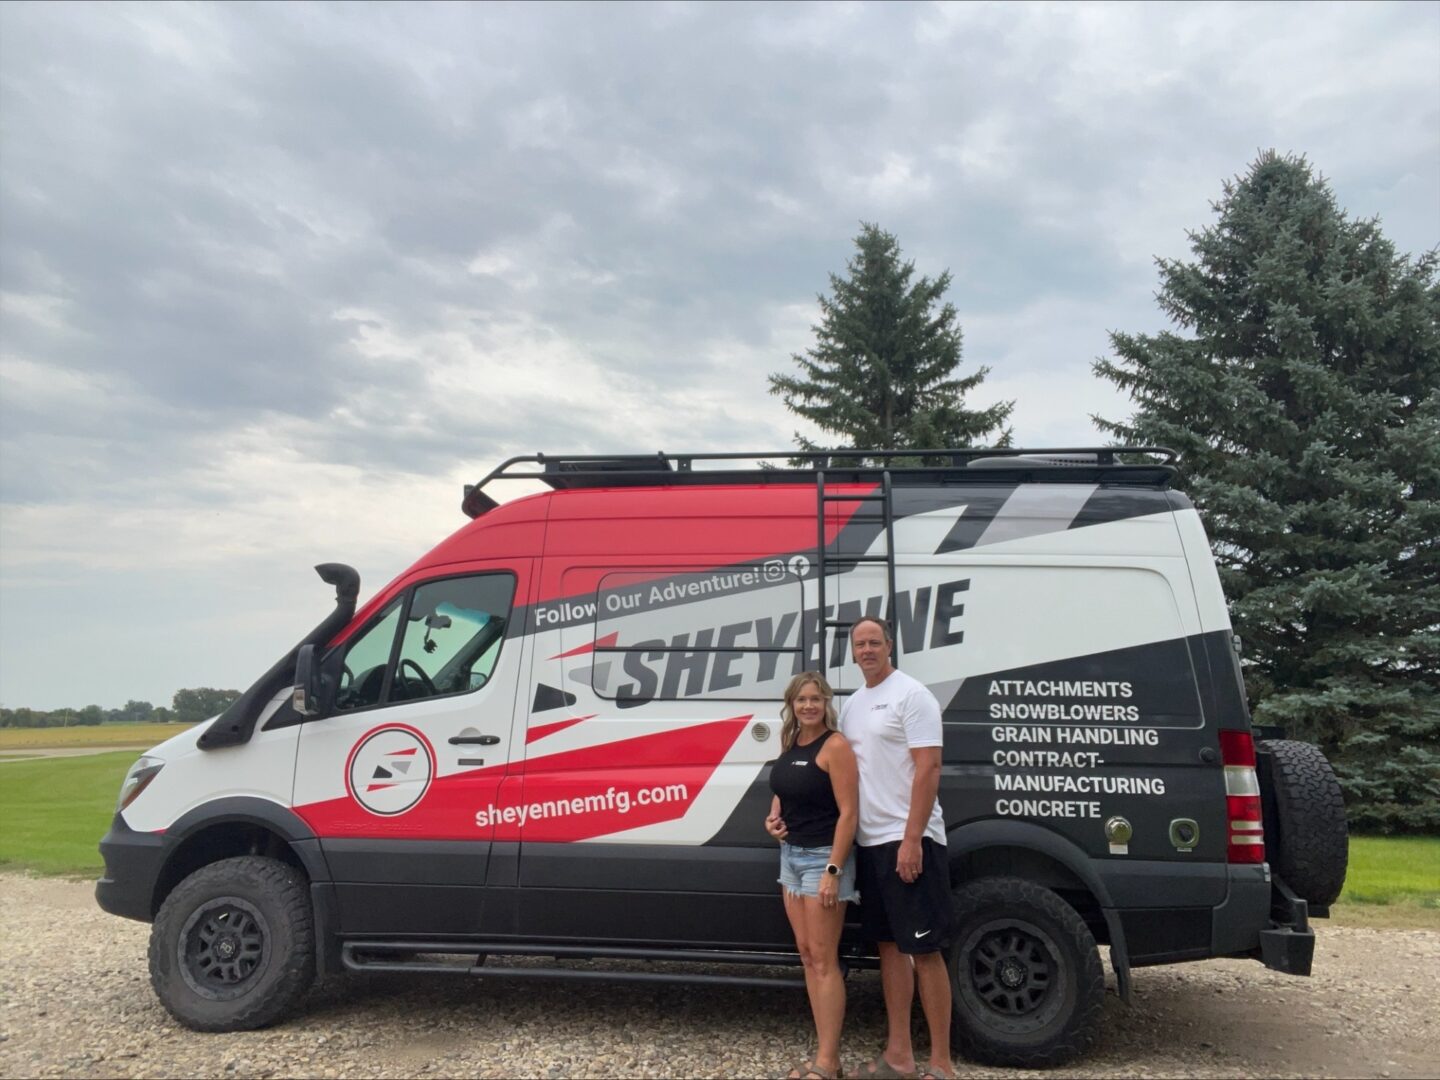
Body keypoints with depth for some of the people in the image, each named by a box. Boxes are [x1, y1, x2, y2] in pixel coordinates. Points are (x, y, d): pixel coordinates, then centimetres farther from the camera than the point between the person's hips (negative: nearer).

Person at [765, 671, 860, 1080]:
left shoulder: (835, 745, -15)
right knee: (807, 954, 11)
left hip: (824, 857, -8)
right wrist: (773, 817, 5)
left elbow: (848, 812, -18)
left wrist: (833, 870, -21)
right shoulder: (789, 744, 8)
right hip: (791, 855, 8)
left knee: (823, 959, -3)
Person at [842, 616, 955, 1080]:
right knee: (889, 944, 13)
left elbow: (928, 769, -16)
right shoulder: (852, 705, 13)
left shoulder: (911, 695, -10)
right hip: (870, 841, 8)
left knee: (924, 950, -2)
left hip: (908, 841, -8)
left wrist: (912, 839, -21)